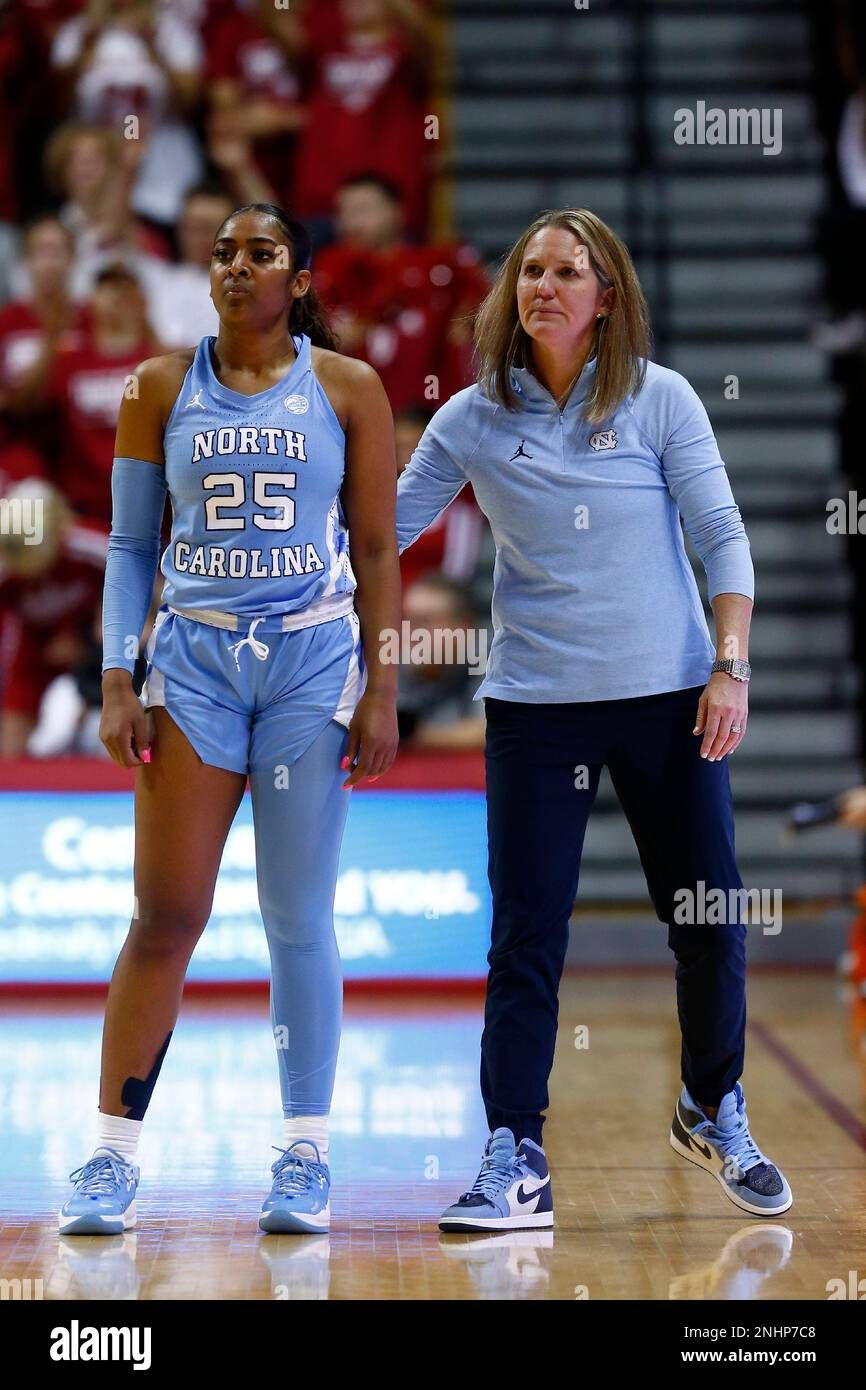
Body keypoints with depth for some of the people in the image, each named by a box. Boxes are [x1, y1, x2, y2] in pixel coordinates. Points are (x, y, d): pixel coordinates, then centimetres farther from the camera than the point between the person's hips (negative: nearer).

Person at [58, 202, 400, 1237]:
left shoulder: (348, 388, 4)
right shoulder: (161, 387, 7)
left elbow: (377, 550, 4)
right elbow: (130, 544, 7)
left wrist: (382, 691, -2)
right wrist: (116, 680, -2)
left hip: (314, 659, -1)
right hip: (193, 657, 1)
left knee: (298, 918, 2)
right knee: (165, 915, -4)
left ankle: (305, 1153, 11)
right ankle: (113, 1154, 2)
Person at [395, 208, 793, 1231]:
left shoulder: (660, 399, -2)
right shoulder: (473, 419, 1)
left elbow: (722, 534, -2)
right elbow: (385, 526, 6)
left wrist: (731, 666, -9)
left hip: (668, 697, 0)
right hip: (535, 705, 0)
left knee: (710, 922, 8)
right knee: (525, 940, -4)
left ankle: (714, 1113, 31)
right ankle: (514, 1164, 0)